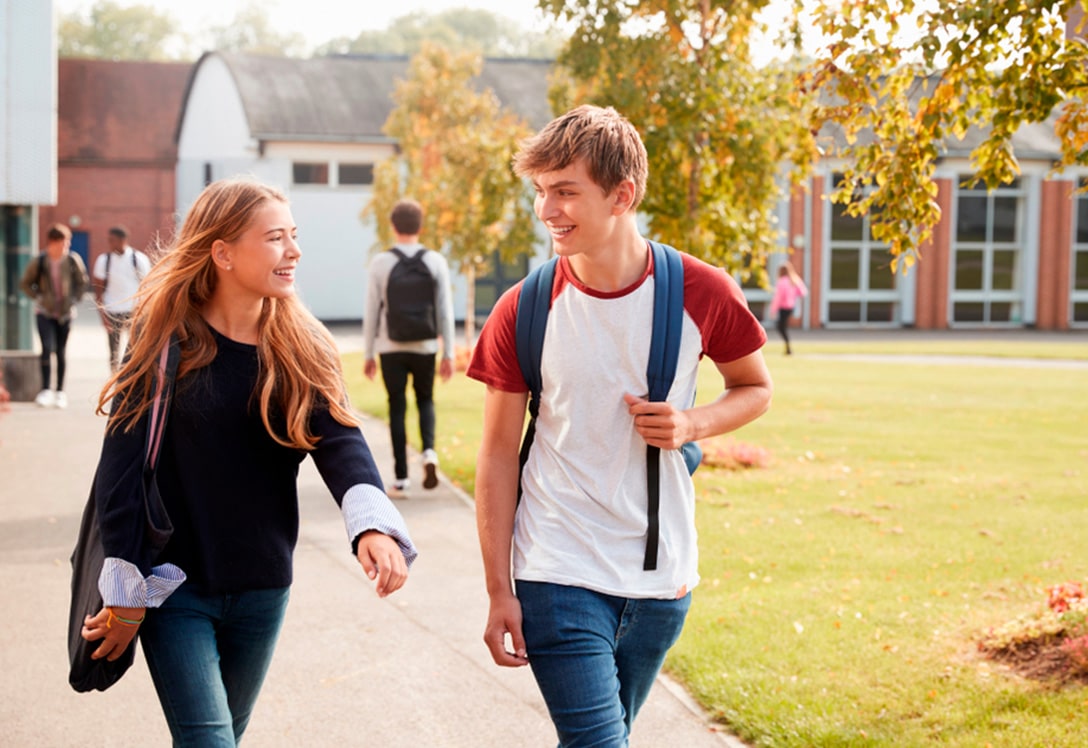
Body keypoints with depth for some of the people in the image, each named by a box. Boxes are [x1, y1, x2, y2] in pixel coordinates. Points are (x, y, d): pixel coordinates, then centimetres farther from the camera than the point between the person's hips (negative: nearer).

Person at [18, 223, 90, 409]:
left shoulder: (73, 261, -4)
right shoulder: (39, 262, -7)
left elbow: (82, 282, 11)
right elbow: (25, 283, 6)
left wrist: (74, 299, 1)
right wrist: (38, 297, -4)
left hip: (65, 312, 2)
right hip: (45, 312, -2)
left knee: (61, 351, 7)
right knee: (47, 348, -15)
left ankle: (60, 392, 15)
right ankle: (45, 390, -12)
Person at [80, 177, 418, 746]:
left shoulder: (301, 349, -1)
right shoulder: (165, 336, -10)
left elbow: (340, 439, -15)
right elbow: (124, 461, -10)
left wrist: (373, 523, -35)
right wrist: (124, 591, -12)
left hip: (262, 591, 4)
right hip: (173, 586, -4)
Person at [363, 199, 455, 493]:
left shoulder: (380, 263, -5)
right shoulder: (436, 261, -3)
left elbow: (371, 312, -3)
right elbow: (445, 311, -2)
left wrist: (368, 354, 5)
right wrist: (448, 354, 3)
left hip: (391, 348, -1)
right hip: (424, 347, 1)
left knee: (397, 407, 7)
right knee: (425, 400, 18)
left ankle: (401, 474, 6)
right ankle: (429, 451, -7)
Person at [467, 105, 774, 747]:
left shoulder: (702, 294, -7)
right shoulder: (523, 312, -9)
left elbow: (756, 389, 11)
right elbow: (498, 457, -3)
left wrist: (693, 423, -12)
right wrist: (500, 591, -5)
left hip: (663, 577, 2)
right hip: (558, 575, -2)